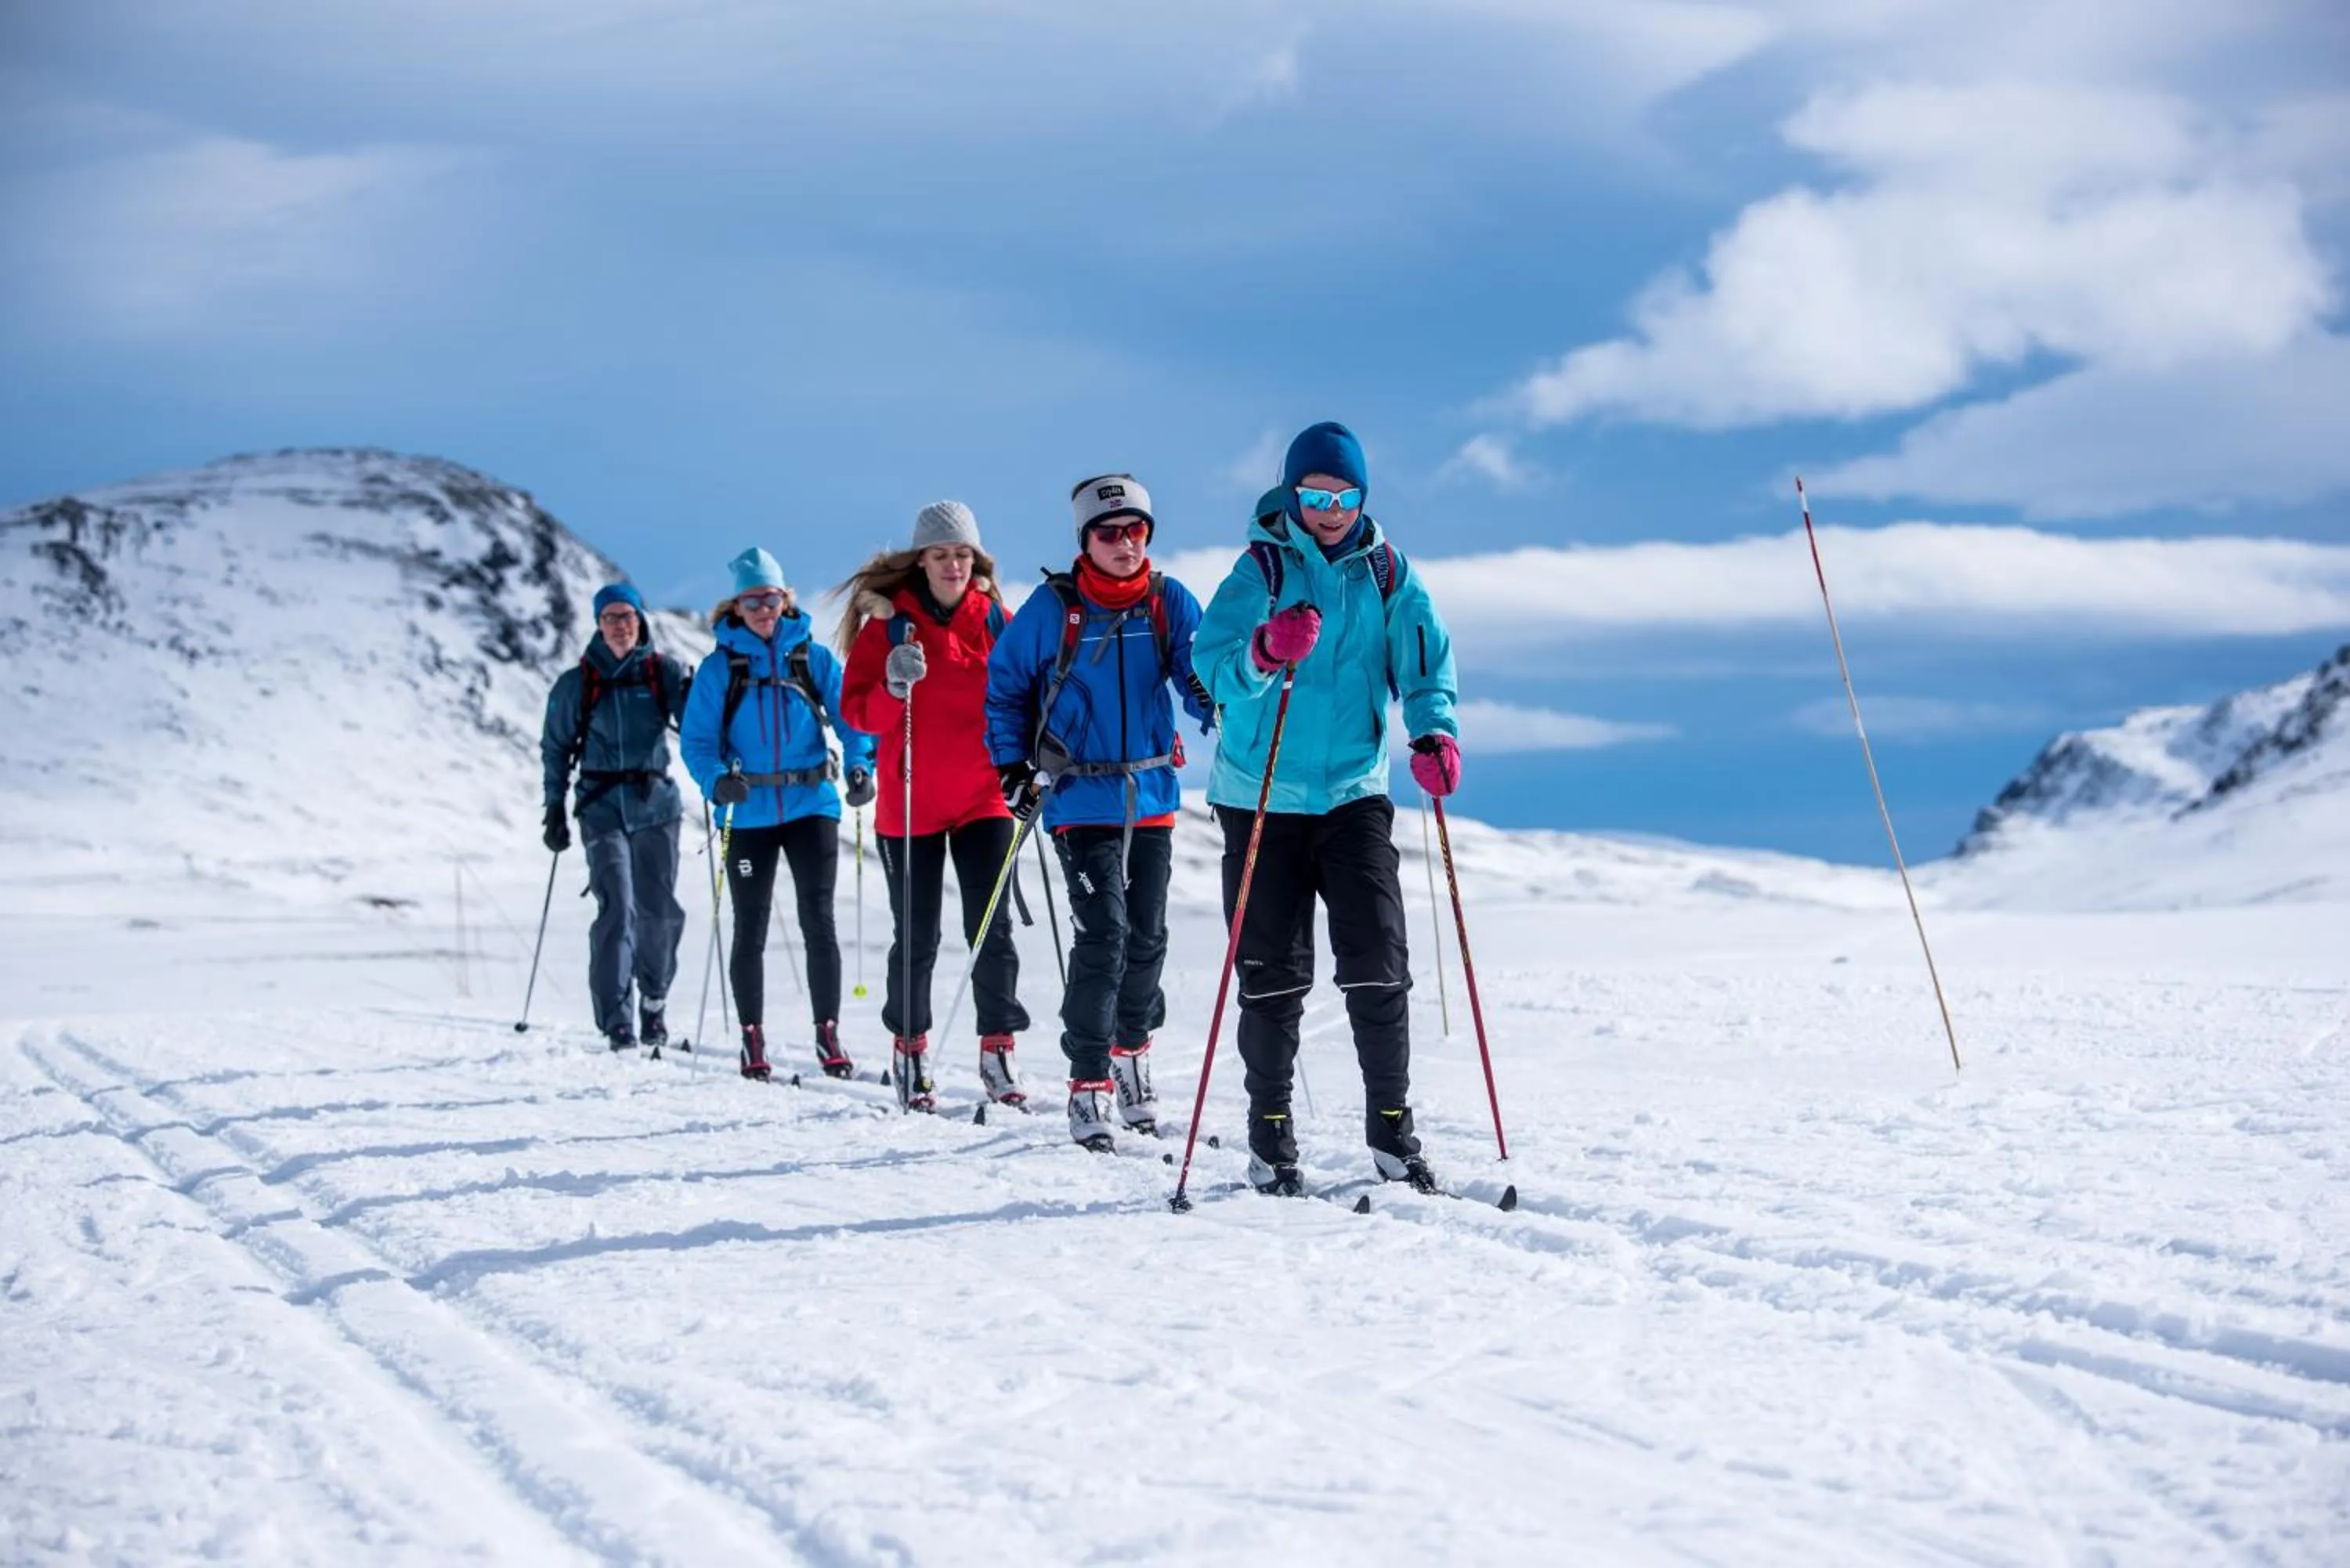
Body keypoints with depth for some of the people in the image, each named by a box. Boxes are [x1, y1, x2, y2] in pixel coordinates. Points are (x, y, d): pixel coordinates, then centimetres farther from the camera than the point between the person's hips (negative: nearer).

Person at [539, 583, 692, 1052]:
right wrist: (555, 809, 6)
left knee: (660, 910, 4)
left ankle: (654, 1003, 25)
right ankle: (616, 1018, -14)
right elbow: (556, 748, 12)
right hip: (602, 807, -1)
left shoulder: (665, 673, 4)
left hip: (656, 804, 1)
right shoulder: (577, 684, 5)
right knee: (616, 908, -13)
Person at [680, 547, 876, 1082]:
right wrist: (716, 779, -21)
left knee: (818, 920, -5)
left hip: (811, 805, 0)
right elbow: (696, 737, -1)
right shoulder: (719, 667, 1)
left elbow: (850, 716, 1)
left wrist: (859, 766, -17)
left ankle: (828, 1034, 3)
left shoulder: (813, 657, 4)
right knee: (750, 928, 5)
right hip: (748, 813, 0)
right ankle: (752, 1039, 15)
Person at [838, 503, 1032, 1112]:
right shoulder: (888, 619, -2)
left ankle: (998, 1050, 5)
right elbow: (858, 708, -5)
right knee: (916, 937, 5)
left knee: (991, 929, -4)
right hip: (910, 804, -1)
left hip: (983, 799, 1)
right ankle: (909, 1051, 19)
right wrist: (894, 688, -24)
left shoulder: (995, 620, 4)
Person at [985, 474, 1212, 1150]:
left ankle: (1132, 1054, 37)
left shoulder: (1170, 602, 0)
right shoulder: (1052, 609, -6)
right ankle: (1088, 1084, -6)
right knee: (1102, 935, -13)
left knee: (1147, 936, 13)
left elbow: (1201, 672, -6)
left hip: (1152, 796, 4)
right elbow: (1005, 685, 3)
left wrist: (1218, 702, -28)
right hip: (1081, 800, -4)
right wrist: (1013, 764, -6)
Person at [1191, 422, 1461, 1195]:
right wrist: (1263, 650, -40)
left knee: (1378, 962, -4)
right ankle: (1271, 1135, 15)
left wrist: (1433, 730, -23)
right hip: (1261, 797, -2)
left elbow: (1425, 656, -3)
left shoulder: (1386, 572, 4)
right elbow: (1213, 660, -17)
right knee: (1274, 972, 2)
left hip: (1354, 792, 2)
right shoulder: (1262, 568, -4)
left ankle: (1391, 1127, 8)